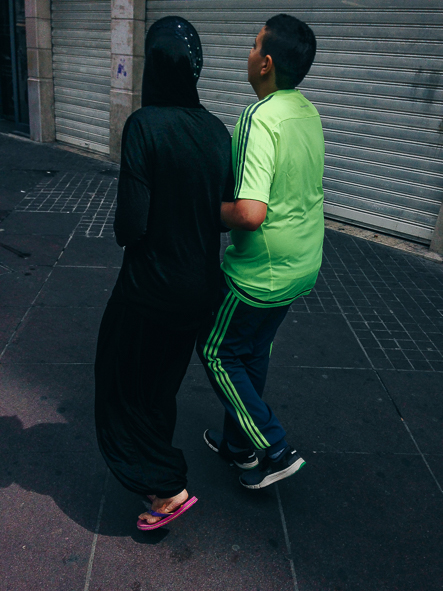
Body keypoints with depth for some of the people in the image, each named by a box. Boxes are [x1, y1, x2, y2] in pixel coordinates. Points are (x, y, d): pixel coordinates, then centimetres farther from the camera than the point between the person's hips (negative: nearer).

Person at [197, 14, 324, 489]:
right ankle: (239, 443, 40)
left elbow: (250, 213, -34)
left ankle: (274, 449, 17)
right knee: (255, 352, 22)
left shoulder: (259, 119, -24)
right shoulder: (309, 112, 5)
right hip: (303, 266, 9)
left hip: (262, 272, -8)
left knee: (217, 351, 12)